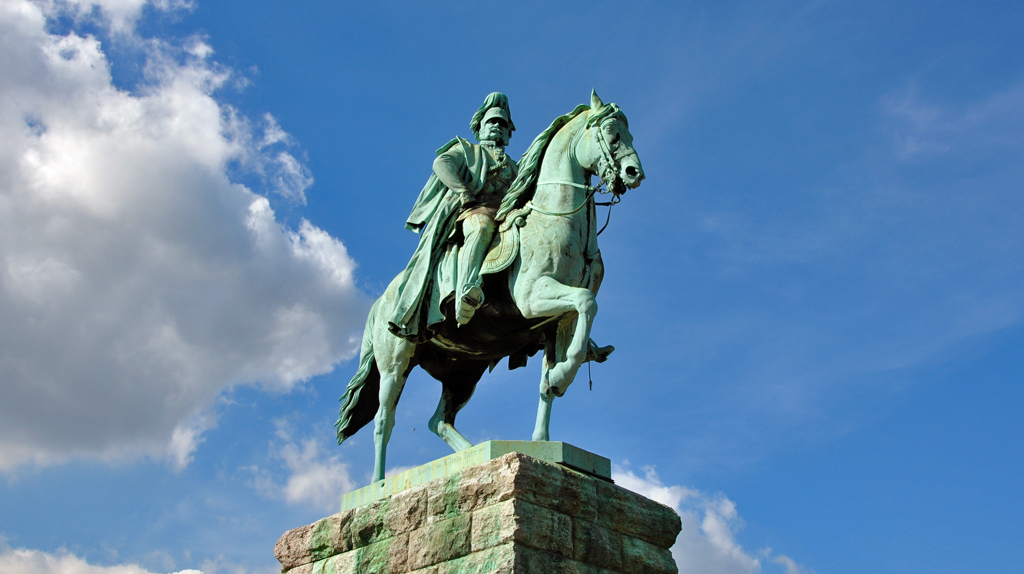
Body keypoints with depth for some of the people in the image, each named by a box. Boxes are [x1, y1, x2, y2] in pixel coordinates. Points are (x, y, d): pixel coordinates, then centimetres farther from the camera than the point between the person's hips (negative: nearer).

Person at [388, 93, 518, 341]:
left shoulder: (514, 168, 43)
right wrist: (463, 191, -9)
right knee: (482, 224, -42)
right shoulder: (466, 149, 31)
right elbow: (442, 163, 10)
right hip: (470, 209, -4)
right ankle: (466, 291, -64)